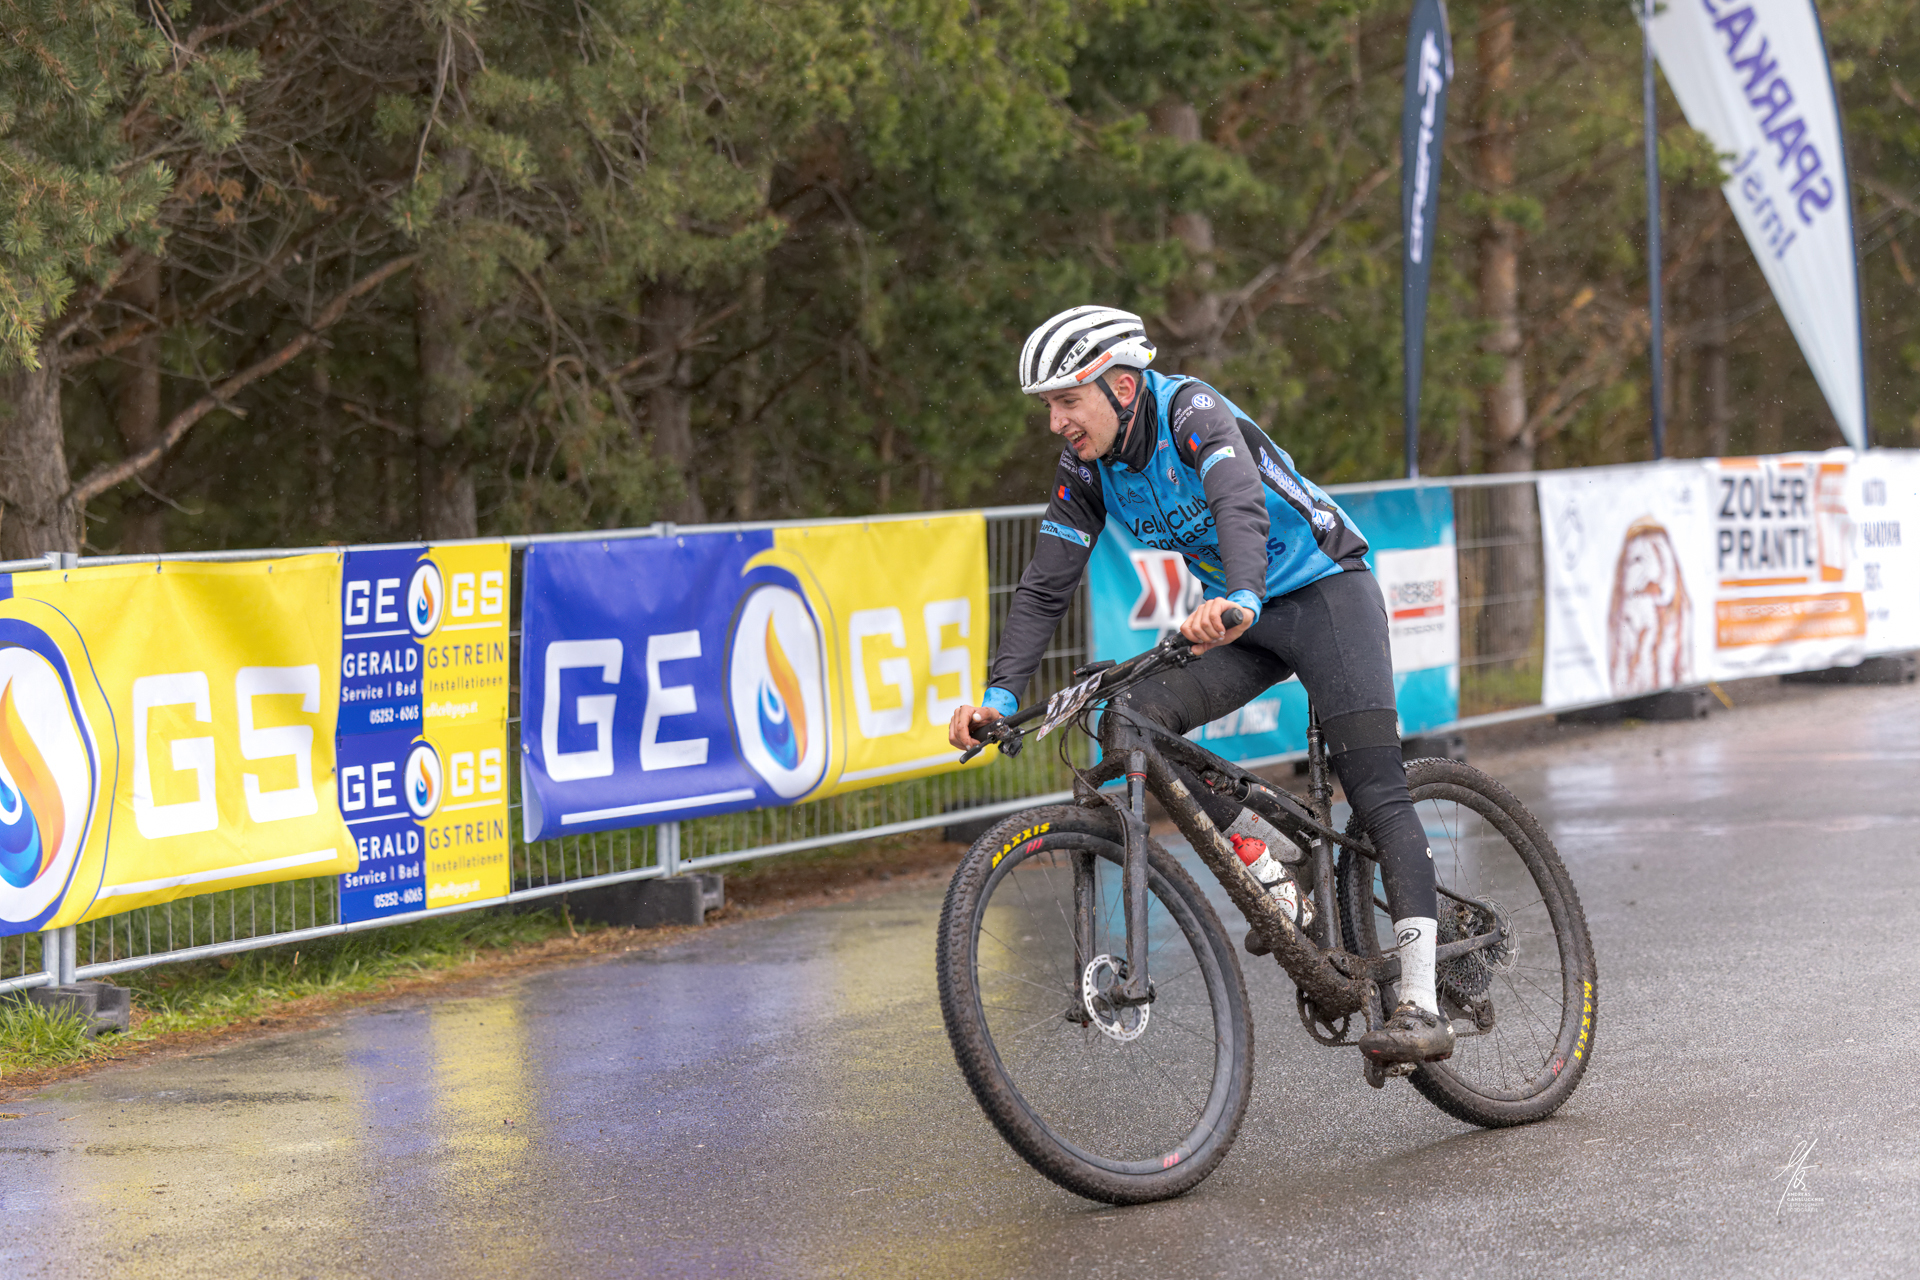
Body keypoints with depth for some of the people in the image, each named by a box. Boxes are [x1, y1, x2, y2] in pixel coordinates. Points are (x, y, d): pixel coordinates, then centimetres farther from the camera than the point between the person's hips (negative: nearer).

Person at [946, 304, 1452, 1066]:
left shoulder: (1191, 412, -25)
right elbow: (1044, 588, -7)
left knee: (1377, 795, -16)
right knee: (1129, 725, -17)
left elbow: (1242, 504, -44)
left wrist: (1239, 599, -63)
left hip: (1325, 591, -7)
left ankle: (1421, 1005, -19)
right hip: (1242, 619, 7)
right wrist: (999, 696, -20)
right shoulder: (1087, 470, -6)